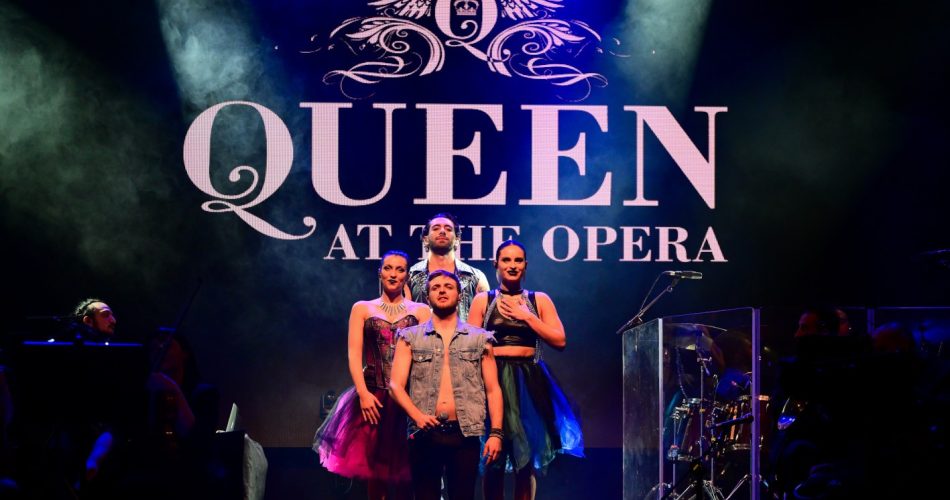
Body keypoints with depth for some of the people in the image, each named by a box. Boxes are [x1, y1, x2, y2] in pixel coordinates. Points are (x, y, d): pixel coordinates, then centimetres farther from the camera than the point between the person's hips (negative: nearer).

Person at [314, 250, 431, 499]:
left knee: (404, 465, 0)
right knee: (374, 464, 1)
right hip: (373, 396, 0)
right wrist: (363, 393, -11)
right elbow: (354, 354, 2)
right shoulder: (362, 309, 11)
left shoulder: (420, 311, 11)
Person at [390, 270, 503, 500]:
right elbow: (397, 385, 1)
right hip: (424, 434, 0)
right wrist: (417, 415, -17)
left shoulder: (480, 339, 11)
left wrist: (496, 432, -3)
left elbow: (492, 389, 8)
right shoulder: (410, 338, 10)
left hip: (465, 433, 0)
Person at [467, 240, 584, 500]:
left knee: (527, 460, 1)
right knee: (494, 459, 1)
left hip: (529, 381, 1)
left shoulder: (540, 300, 9)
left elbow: (560, 340, -1)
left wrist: (527, 317, -6)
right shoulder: (483, 300, 6)